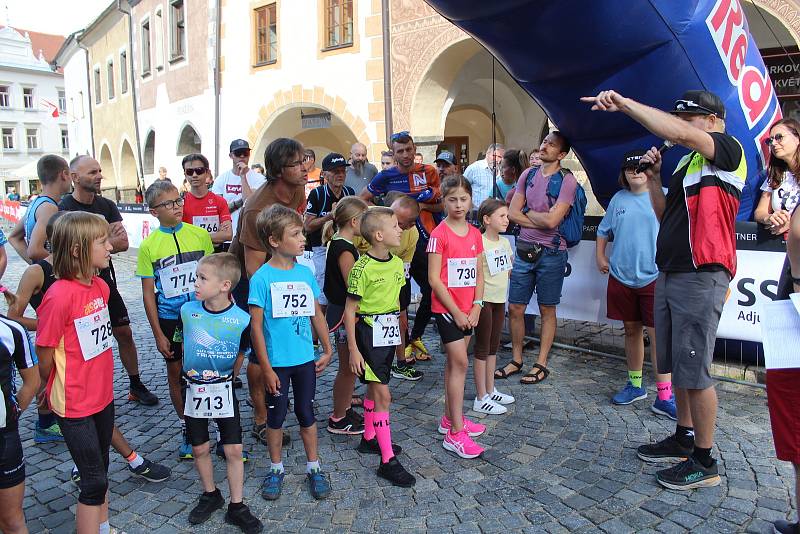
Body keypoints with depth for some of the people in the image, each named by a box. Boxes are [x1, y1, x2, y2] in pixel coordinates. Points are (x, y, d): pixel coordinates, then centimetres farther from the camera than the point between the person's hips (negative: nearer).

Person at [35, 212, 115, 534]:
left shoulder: (100, 286, -1)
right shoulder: (59, 296, -24)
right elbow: (45, 357, -14)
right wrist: (51, 393, 1)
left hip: (102, 396, 7)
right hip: (75, 406, -7)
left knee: (100, 472, 21)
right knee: (94, 481, 4)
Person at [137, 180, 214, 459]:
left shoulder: (199, 235, -3)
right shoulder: (149, 246, -5)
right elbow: (148, 293, -2)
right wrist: (158, 334, -4)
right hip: (169, 319, 0)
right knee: (176, 372, 12)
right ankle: (187, 429, 30)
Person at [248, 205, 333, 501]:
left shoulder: (305, 272, -1)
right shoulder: (262, 278, -14)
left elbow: (316, 313, 8)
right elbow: (256, 326, -12)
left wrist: (327, 350, 9)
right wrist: (266, 368, -11)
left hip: (305, 358, 3)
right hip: (277, 362, -3)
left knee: (306, 412, 14)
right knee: (276, 415, 13)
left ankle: (313, 467, 30)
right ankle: (276, 468, 33)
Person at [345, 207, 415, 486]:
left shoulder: (397, 263, 3)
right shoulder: (362, 268, -18)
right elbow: (350, 310, -15)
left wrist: (397, 332, 17)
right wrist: (353, 349, -15)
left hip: (389, 333, 7)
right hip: (369, 333, -7)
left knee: (375, 388, 20)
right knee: (383, 394, -7)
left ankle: (369, 439, 37)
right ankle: (388, 461, 0)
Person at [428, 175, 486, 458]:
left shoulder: (475, 234, 6)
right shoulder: (439, 234, -12)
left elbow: (478, 274, 10)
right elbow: (433, 278, -14)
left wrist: (476, 306, -2)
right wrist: (456, 312, -14)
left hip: (468, 309, 6)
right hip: (446, 308, -6)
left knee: (454, 362, 14)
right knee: (460, 363, -9)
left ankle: (450, 418, 27)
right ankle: (455, 433, -3)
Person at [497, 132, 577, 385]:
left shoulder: (567, 180, -8)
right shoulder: (528, 174, 8)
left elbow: (552, 220, -18)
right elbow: (512, 213, 2)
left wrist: (528, 212, -2)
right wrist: (541, 221, -9)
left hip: (551, 252, -5)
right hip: (524, 249, 5)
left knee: (547, 311, 8)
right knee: (515, 308, 8)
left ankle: (541, 364, 19)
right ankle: (516, 359, 23)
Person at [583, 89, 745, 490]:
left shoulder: (728, 149, -7)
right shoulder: (688, 161, 20)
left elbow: (677, 133, -27)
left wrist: (624, 103, -23)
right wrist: (653, 179, 8)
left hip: (701, 276, -9)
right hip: (670, 273, 9)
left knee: (694, 370, -3)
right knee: (676, 365, 17)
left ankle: (705, 462, 12)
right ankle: (684, 439, 33)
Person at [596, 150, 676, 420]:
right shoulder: (618, 199, 11)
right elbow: (603, 230, 21)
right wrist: (600, 257, 14)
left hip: (654, 277, -4)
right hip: (622, 276, 4)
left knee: (659, 334, -6)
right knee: (631, 331, 14)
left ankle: (664, 396, 1)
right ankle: (635, 385, 29)